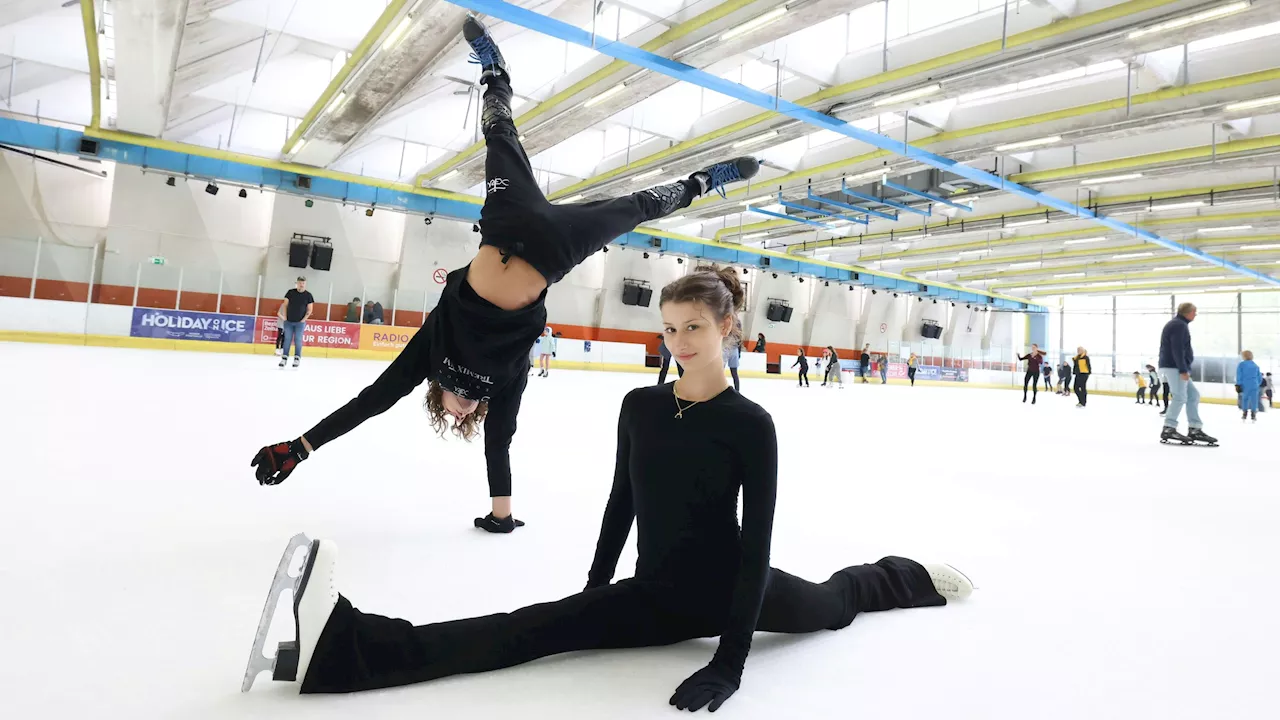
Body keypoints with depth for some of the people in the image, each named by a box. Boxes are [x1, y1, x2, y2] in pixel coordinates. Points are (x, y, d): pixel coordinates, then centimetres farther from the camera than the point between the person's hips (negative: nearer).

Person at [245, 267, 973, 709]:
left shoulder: (750, 423, -20)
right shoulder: (640, 406, -5)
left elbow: (757, 539, -20)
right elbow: (623, 503, 5)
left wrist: (732, 659, -21)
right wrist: (594, 590, 8)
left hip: (725, 587, -3)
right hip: (653, 594, 3)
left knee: (833, 601, 27)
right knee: (534, 628, -15)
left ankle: (915, 573, 58)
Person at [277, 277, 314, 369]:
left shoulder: (308, 295, -1)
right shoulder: (290, 292, 3)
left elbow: (310, 309, 1)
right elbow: (285, 305, 7)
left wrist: (304, 319, -7)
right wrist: (285, 317, 0)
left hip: (300, 322, -2)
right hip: (288, 321, 2)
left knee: (298, 340, -2)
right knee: (287, 339, 3)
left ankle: (297, 358, 2)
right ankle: (284, 358, 7)